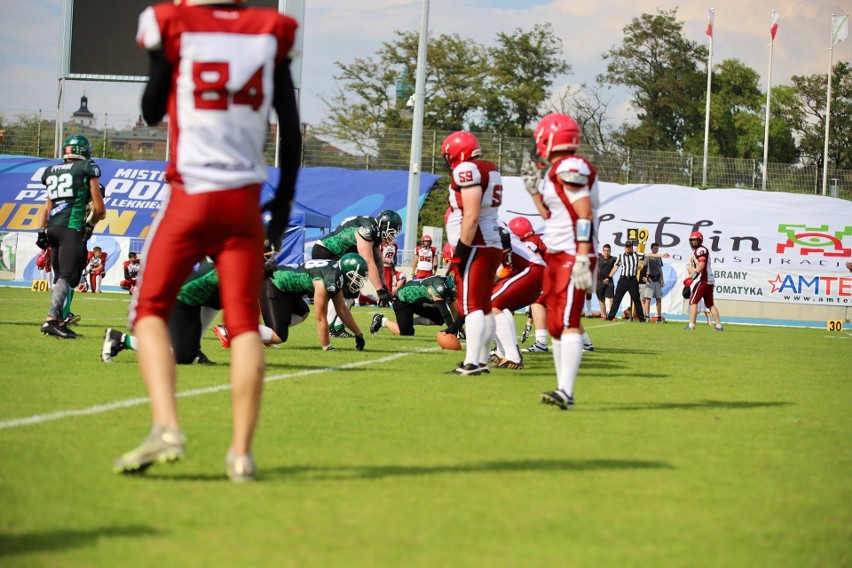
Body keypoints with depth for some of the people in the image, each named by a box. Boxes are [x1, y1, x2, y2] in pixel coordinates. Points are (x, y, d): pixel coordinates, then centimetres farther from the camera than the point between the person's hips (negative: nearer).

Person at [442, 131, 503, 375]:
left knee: (470, 306, -12)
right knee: (483, 307, 14)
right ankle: (482, 360, 18)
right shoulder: (490, 170, 16)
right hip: (492, 245, 10)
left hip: (476, 247, -10)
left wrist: (462, 250, -18)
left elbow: (471, 216, -20)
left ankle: (472, 362, -16)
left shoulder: (467, 170, -12)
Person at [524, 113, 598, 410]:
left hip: (573, 257, -11)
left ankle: (565, 391, -23)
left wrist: (582, 259, -24)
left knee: (568, 322, -16)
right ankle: (563, 389, 15)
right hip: (556, 257, 11)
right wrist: (535, 192, 17)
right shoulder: (555, 171, 17)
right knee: (555, 324, 11)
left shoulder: (571, 168, -14)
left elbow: (585, 216, -19)